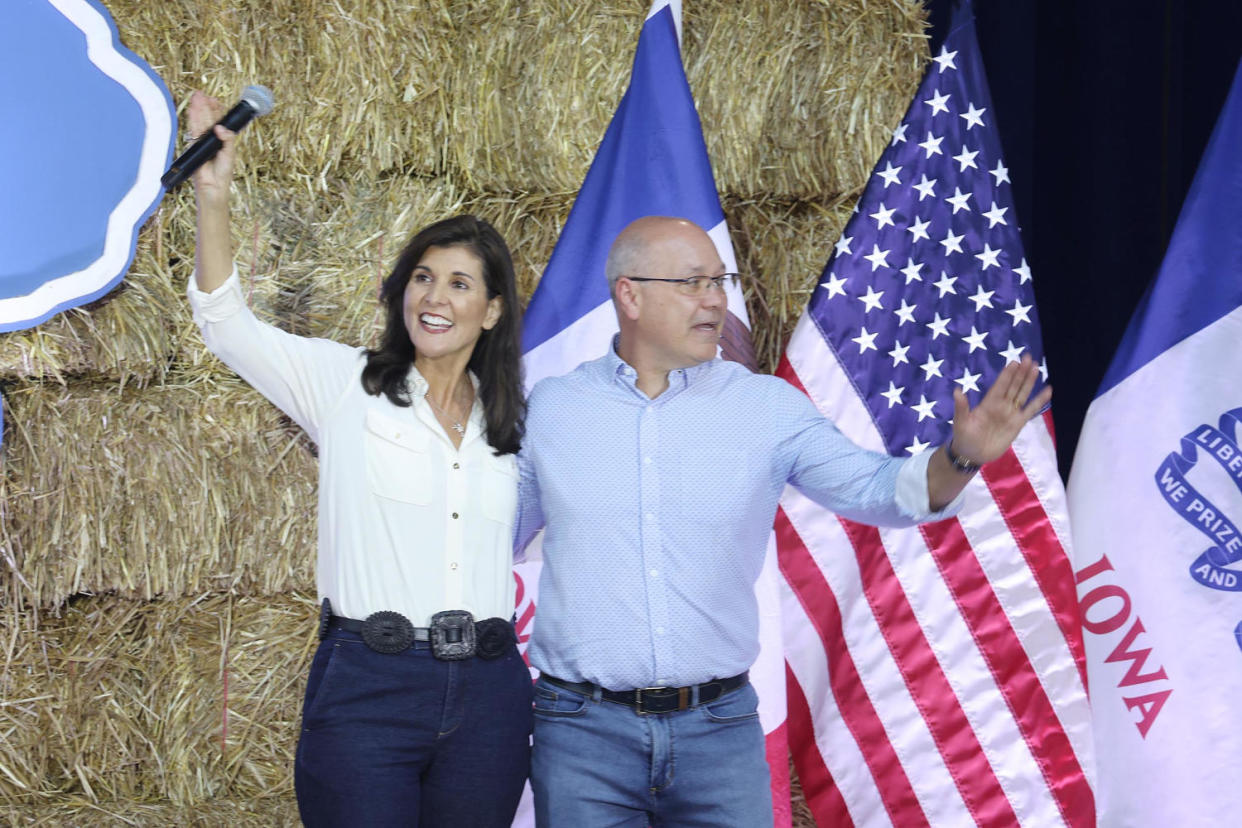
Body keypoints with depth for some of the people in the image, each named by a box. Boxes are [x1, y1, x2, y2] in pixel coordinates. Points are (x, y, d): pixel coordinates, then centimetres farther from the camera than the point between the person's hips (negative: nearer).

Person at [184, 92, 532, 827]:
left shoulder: (512, 421, 12)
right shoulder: (349, 386, 1)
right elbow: (229, 325, -10)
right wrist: (215, 196, -21)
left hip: (486, 694, 4)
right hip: (366, 684, -3)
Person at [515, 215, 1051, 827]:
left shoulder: (769, 408, 4)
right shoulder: (549, 409, 4)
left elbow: (874, 489, -2)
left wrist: (962, 456, -19)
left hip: (721, 729, 1)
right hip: (585, 730, -1)